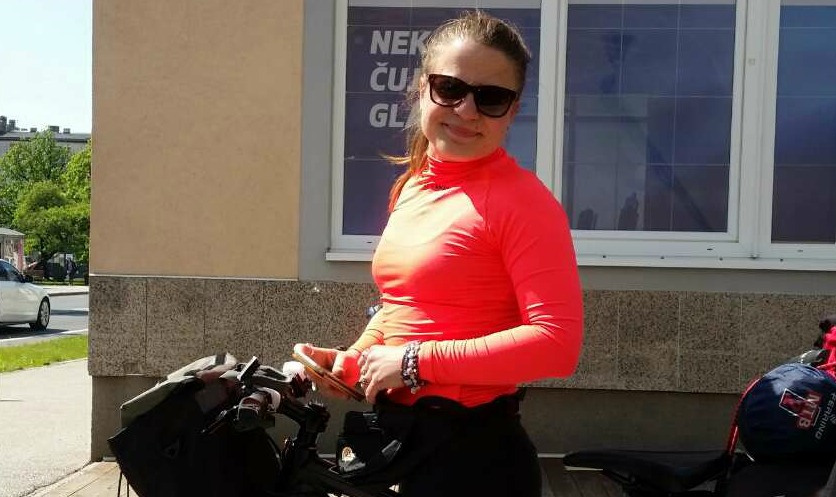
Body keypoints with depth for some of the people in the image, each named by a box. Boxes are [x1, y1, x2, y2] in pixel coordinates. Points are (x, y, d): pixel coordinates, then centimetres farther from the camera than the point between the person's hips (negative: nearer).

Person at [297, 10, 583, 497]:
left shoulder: (521, 199, -17)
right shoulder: (411, 185, 6)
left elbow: (557, 342, -26)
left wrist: (416, 361, -21)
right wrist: (353, 360, 2)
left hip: (472, 450, -7)